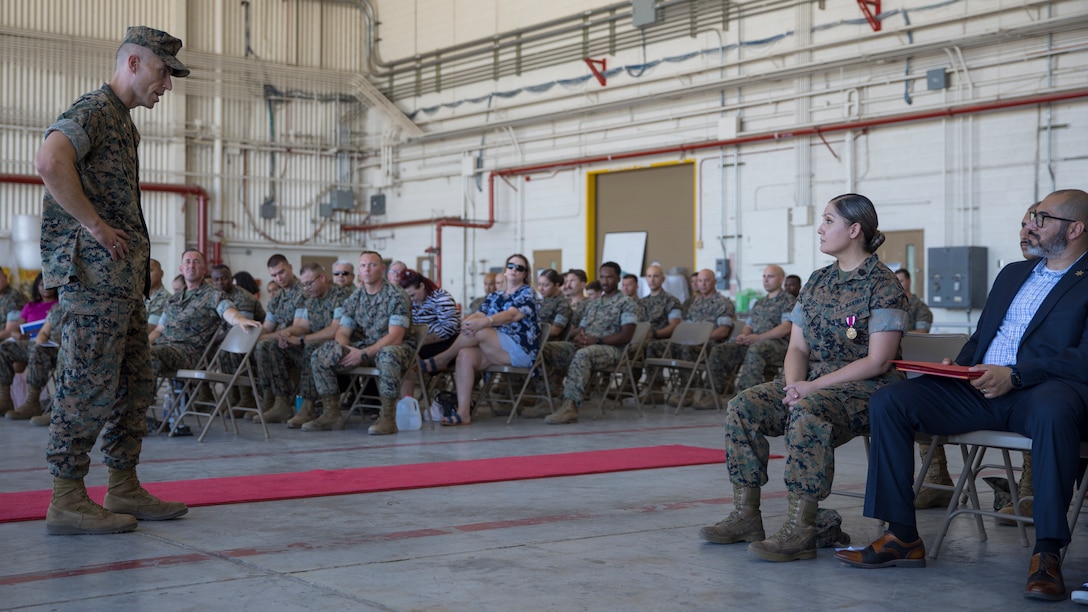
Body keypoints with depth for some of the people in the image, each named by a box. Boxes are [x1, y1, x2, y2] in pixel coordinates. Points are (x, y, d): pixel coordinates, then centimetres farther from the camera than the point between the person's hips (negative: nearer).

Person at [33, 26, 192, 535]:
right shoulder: (93, 110, -9)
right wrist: (95, 226, -21)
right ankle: (67, 500, -2)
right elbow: (49, 162, -28)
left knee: (134, 384, 12)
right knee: (89, 386, -7)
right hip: (94, 272, -10)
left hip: (121, 275, 10)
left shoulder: (123, 122, 23)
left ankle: (124, 490, 19)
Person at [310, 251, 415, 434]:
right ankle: (331, 413, -8)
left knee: (387, 355, -43)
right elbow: (342, 332, 8)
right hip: (363, 347, 6)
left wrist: (364, 354, -25)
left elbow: (395, 337, -18)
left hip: (396, 348, -6)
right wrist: (346, 349, -17)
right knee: (321, 355, -12)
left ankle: (388, 418, -36)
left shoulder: (396, 296, -9)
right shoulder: (354, 299, 9)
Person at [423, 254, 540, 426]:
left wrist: (484, 322, -32)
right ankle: (463, 413, -30)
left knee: (478, 331, -27)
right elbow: (478, 314, 7)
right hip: (496, 350, 6)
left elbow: (512, 315, -16)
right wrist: (466, 321, -19)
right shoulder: (495, 297, 21)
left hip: (521, 350, -6)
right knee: (465, 355, -24)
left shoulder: (527, 293, 2)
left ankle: (440, 361, -7)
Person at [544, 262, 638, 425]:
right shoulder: (592, 304, 26)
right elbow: (580, 330, 23)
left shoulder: (626, 303, 4)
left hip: (611, 349, -7)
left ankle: (570, 406, -51)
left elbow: (626, 335, -8)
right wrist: (578, 337, -4)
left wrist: (596, 340, -16)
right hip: (585, 346, 7)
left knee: (583, 354, -41)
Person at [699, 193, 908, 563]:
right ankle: (745, 516, -9)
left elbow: (877, 362, -16)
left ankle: (799, 529, -34)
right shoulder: (817, 282, 15)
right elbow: (797, 347, 13)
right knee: (743, 406, -14)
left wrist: (813, 387, -20)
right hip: (812, 384, 8)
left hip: (864, 388, -7)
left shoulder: (882, 286, -8)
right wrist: (794, 384, -10)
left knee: (807, 412, -37)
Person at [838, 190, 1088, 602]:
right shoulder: (1012, 274, 25)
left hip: (1046, 389, -6)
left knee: (1053, 412, -42)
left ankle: (1047, 552, -32)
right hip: (979, 389, 7)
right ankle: (902, 537, -10)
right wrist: (957, 366, 5)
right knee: (887, 402, -12)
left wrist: (1015, 375, -22)